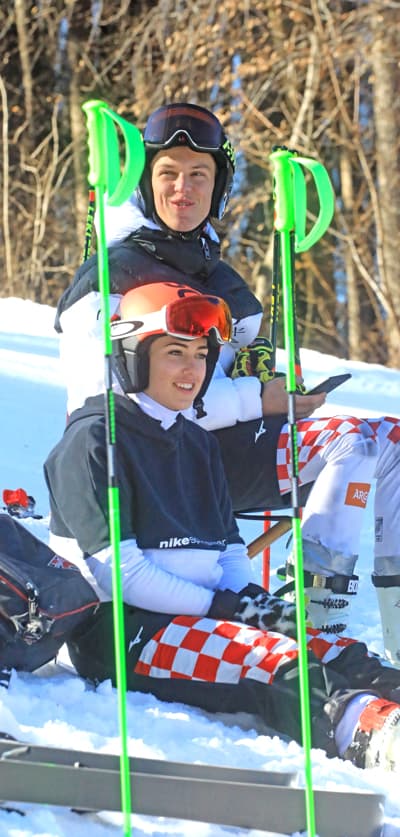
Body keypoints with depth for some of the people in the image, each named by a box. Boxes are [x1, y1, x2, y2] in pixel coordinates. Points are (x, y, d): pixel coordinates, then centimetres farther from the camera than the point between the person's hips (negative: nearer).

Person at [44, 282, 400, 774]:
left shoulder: (197, 445, 22)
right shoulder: (94, 439, -3)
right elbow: (114, 571, -12)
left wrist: (251, 600, -5)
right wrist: (223, 606, -15)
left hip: (204, 617, 8)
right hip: (121, 629, -8)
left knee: (342, 656, -21)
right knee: (278, 662, -35)